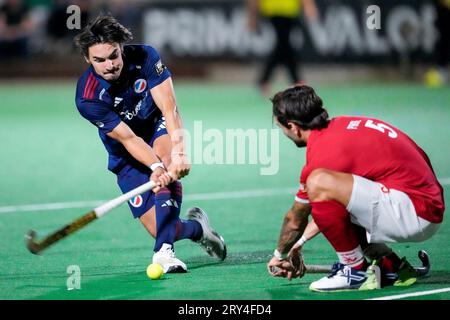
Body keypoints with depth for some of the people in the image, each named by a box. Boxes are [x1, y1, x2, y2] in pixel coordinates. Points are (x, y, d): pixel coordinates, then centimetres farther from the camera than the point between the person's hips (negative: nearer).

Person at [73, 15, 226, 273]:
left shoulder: (145, 57, -22)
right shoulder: (88, 98, -26)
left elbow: (169, 108, -29)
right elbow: (128, 138, -27)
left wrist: (179, 152, -44)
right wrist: (155, 167, -44)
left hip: (161, 127, 0)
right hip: (127, 159, 0)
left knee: (166, 157, -37)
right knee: (159, 229, -13)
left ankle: (164, 251, -41)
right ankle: (196, 227, 23)